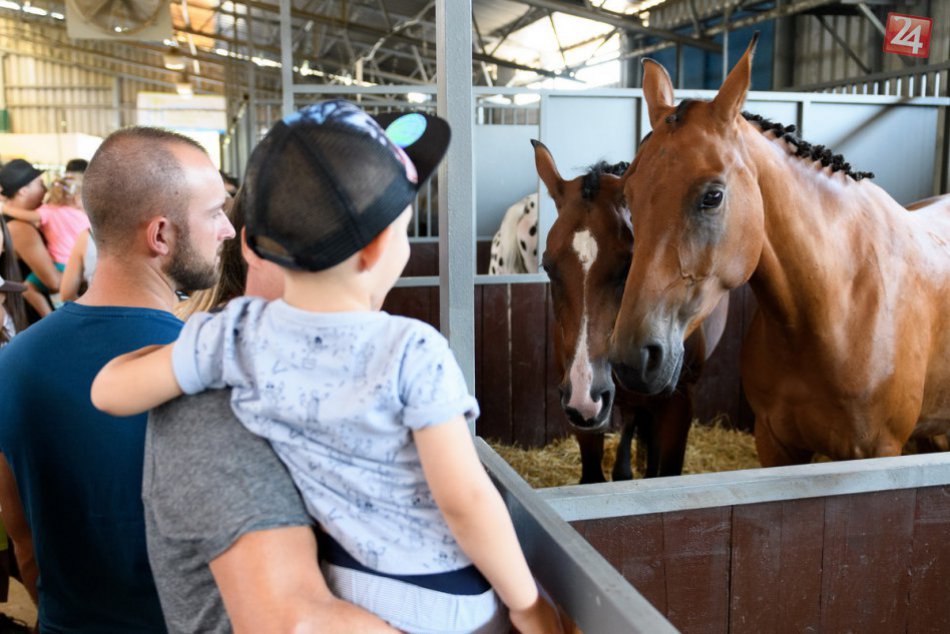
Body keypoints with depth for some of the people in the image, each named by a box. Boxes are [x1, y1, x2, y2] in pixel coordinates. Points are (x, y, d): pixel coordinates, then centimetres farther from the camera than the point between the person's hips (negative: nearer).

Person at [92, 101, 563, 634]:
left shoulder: (238, 335, -15)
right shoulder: (413, 353, -28)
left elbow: (111, 391, -5)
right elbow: (465, 500, -23)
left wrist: (191, 347, 12)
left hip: (345, 589, 4)